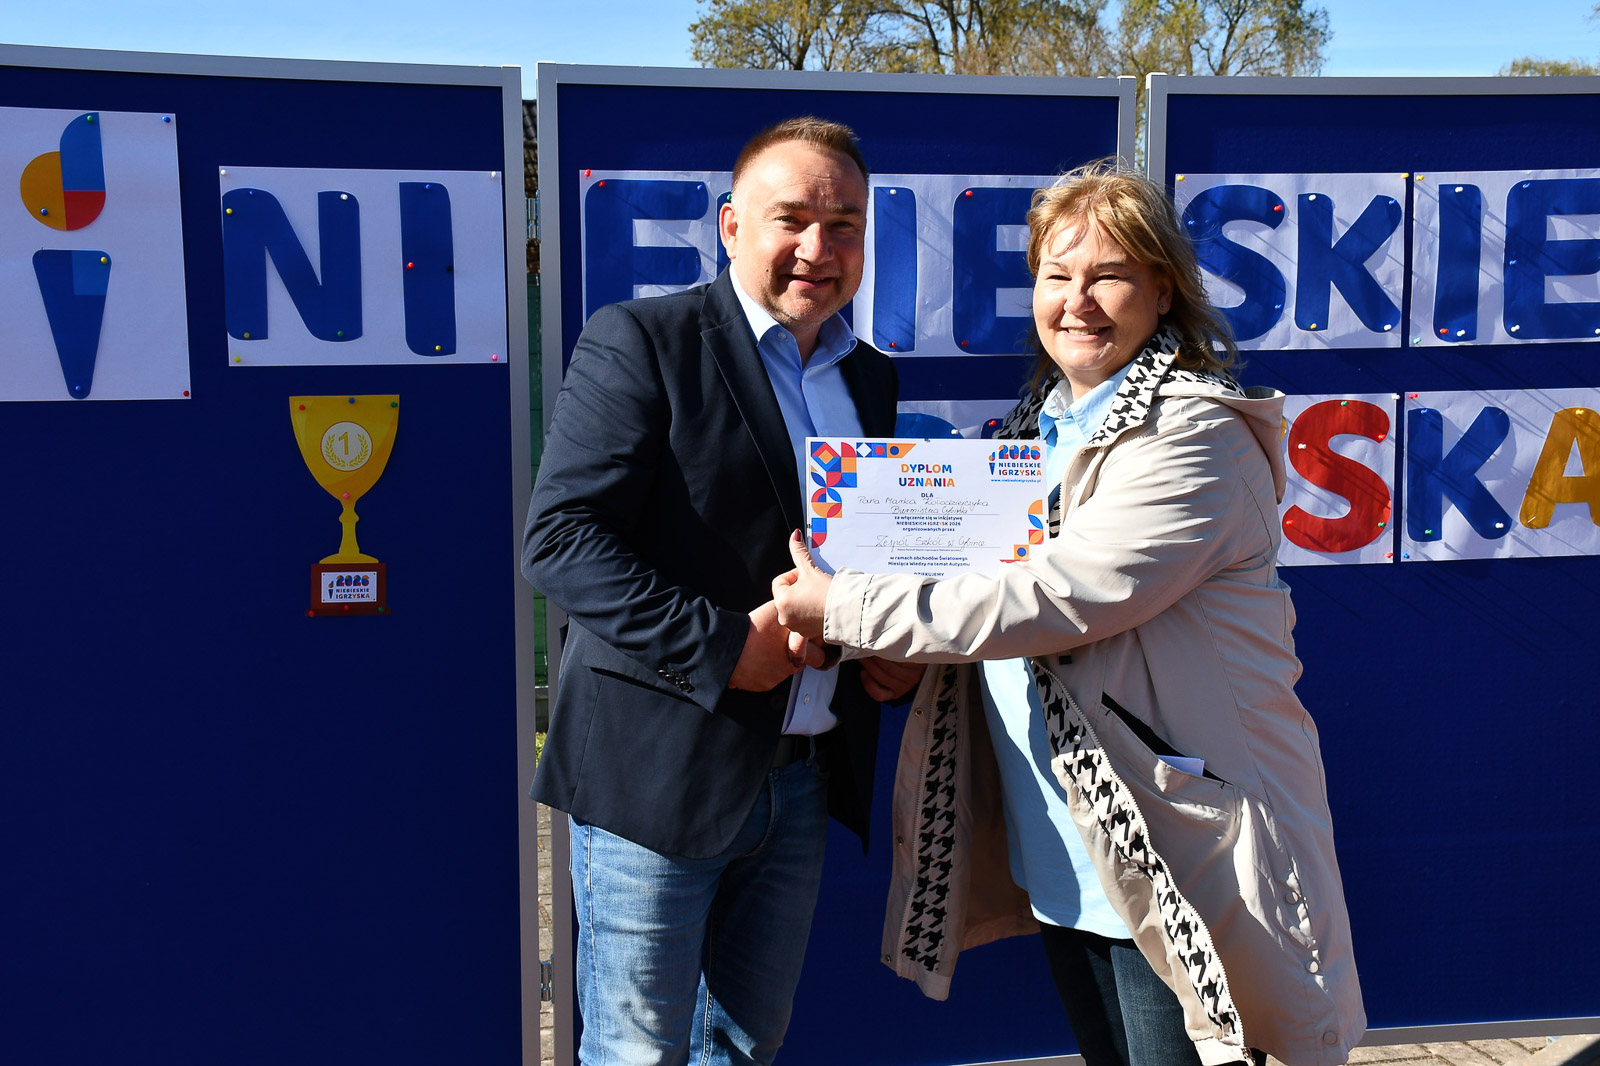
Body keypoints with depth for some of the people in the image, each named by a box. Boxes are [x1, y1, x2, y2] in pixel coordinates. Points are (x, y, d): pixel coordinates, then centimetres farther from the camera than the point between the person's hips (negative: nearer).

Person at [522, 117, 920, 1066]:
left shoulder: (873, 380, 13)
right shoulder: (640, 343, -8)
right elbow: (561, 537, -16)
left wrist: (903, 650, 2)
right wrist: (718, 649, -22)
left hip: (803, 776, 6)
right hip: (660, 775, -6)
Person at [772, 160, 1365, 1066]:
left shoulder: (1195, 438, -16)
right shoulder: (1042, 421, 10)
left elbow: (1055, 599, -24)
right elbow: (989, 574, 16)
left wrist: (845, 610, -18)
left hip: (1174, 856, -7)